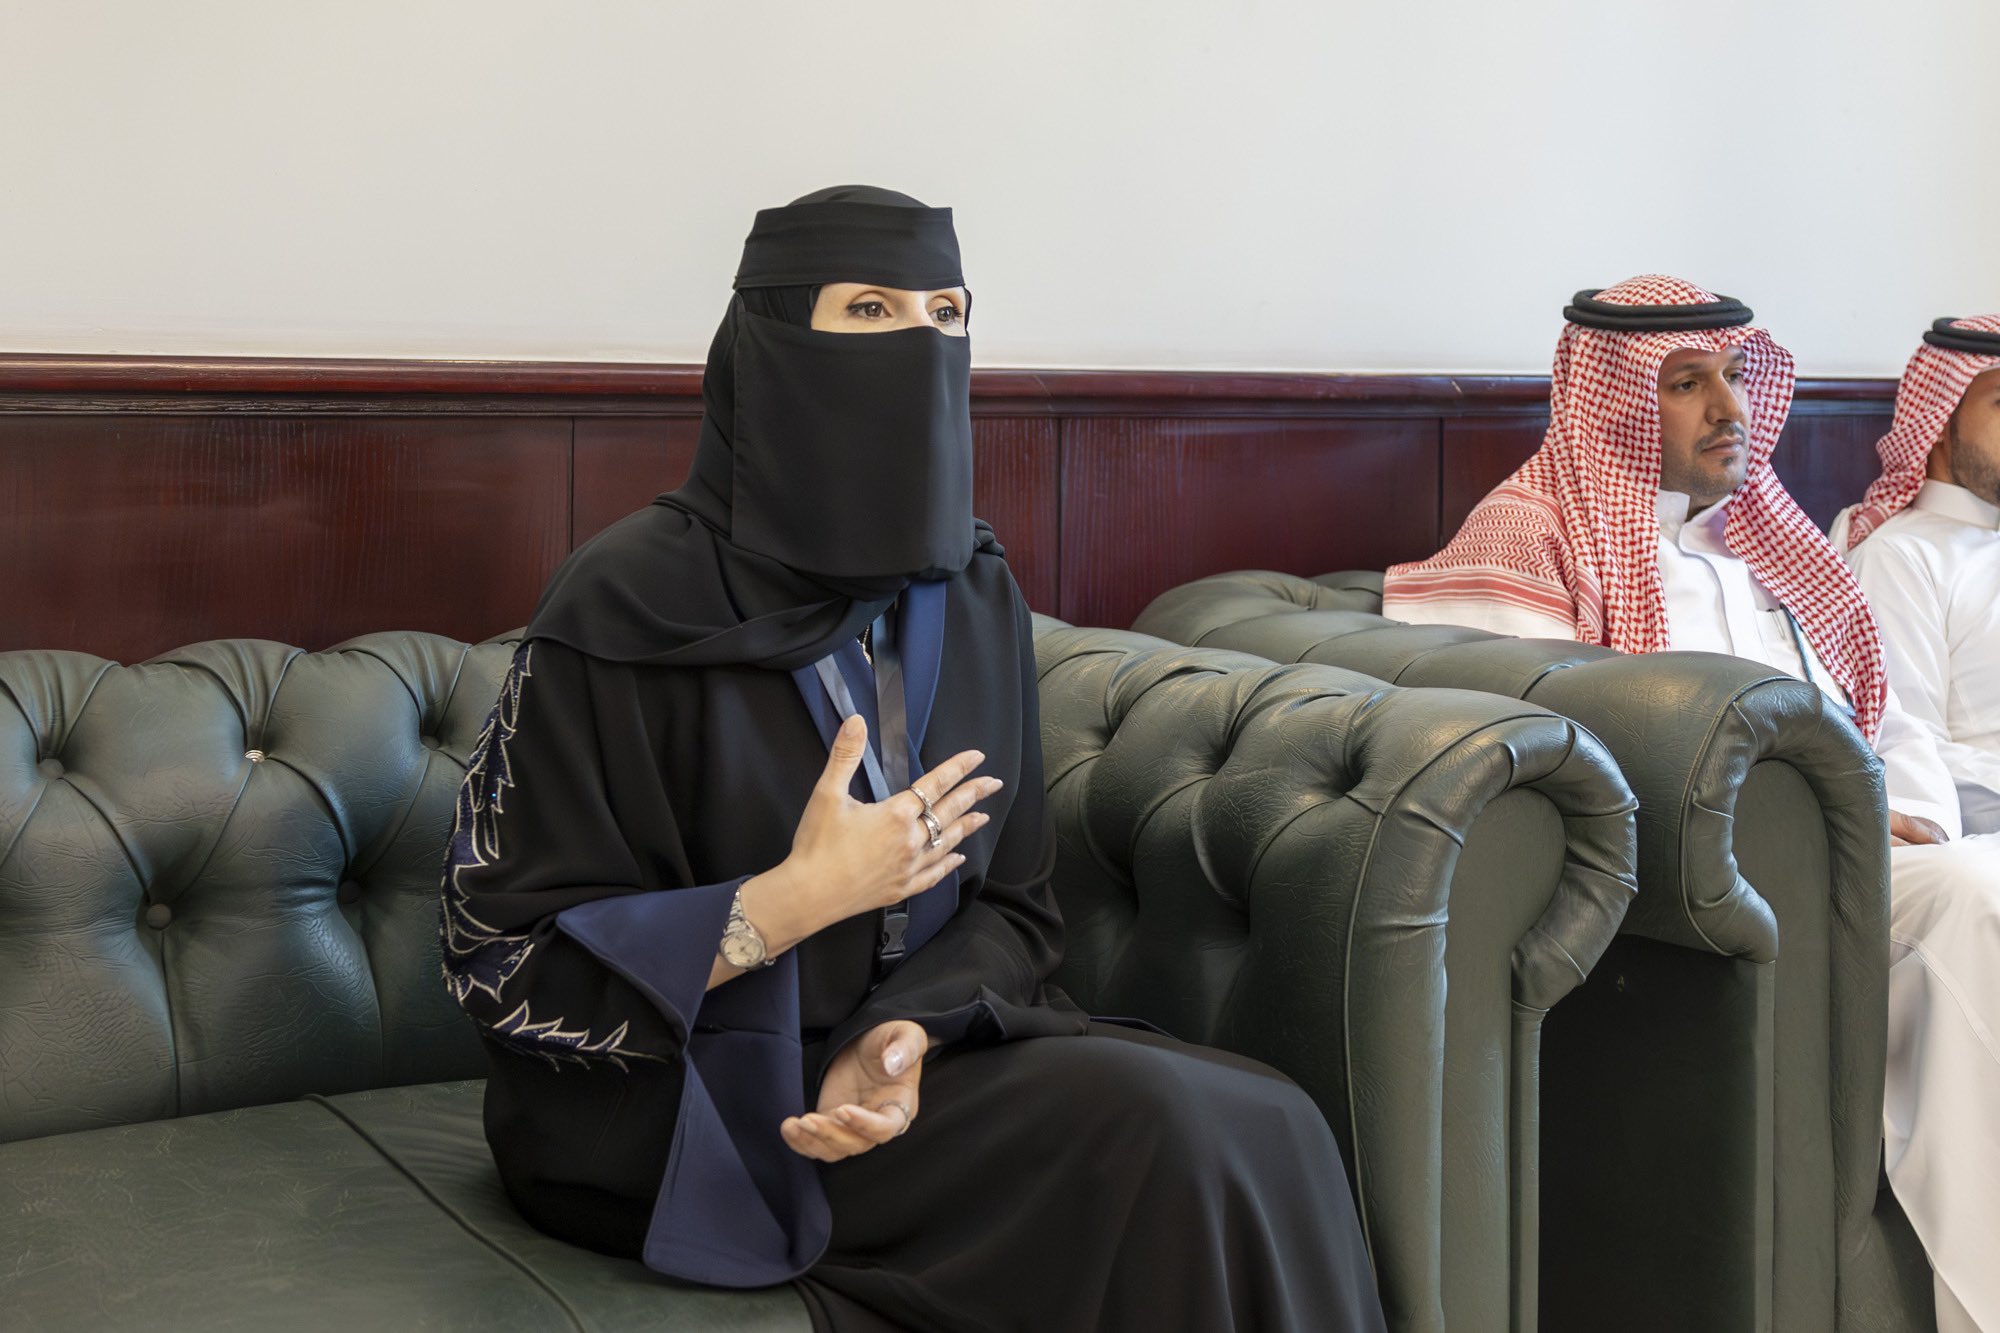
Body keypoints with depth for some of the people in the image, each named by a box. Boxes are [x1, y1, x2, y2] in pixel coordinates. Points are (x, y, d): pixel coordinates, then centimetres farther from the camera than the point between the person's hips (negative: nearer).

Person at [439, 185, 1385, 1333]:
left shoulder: (977, 600, 4)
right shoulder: (631, 608, -14)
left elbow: (1015, 902, 6)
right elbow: (502, 957, -12)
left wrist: (905, 1037, -15)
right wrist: (799, 899, -20)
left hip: (911, 1041, 6)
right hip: (677, 1107, -5)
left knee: (1266, 1130, -18)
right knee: (1156, 1139, -24)